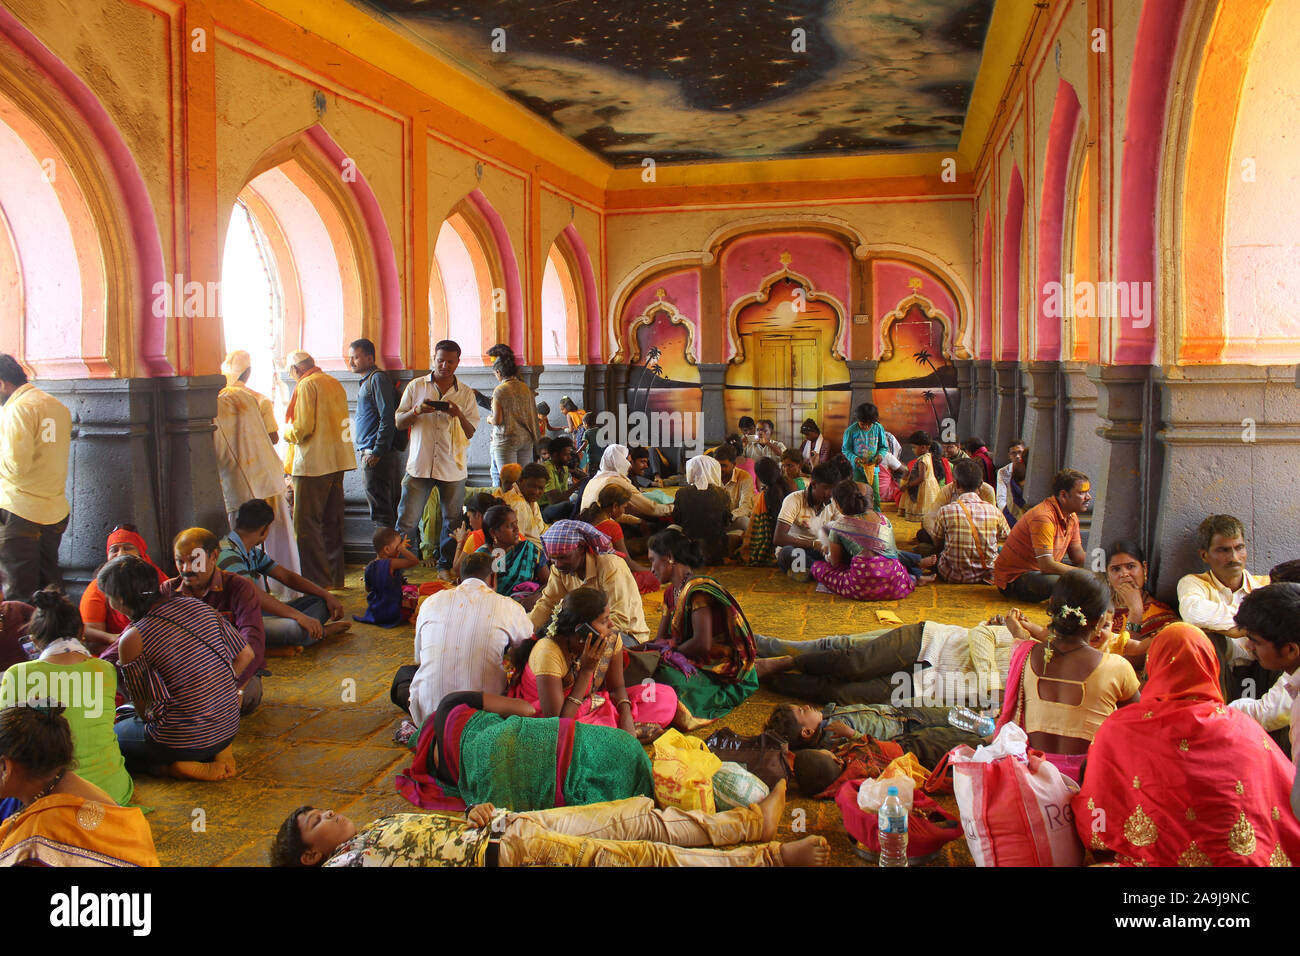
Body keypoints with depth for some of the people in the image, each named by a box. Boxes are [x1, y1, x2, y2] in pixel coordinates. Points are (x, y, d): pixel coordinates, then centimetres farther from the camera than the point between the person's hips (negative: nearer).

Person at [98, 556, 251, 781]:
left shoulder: (132, 639, -16)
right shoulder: (198, 606, 0)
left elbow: (144, 708, -6)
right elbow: (246, 655, 7)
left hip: (184, 741, -6)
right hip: (229, 728, 6)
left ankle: (178, 766, -1)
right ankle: (219, 752, 10)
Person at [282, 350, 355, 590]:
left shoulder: (306, 385, -10)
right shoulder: (334, 383, 13)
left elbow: (302, 429, -16)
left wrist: (287, 432, 5)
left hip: (314, 462, -8)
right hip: (338, 461, 8)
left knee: (306, 523, -3)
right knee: (332, 522, 14)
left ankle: (318, 581, -4)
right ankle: (335, 577, 21)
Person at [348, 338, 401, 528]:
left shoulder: (378, 378, -11)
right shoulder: (366, 381, 20)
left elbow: (387, 418, -18)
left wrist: (377, 452, -20)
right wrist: (365, 451, 18)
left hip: (378, 454, -10)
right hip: (369, 452, 10)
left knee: (379, 504, -9)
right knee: (387, 504, 12)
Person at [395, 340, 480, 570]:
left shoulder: (466, 393, 8)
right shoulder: (416, 386, 8)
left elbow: (470, 433, 5)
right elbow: (399, 423, 8)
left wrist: (459, 415, -14)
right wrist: (416, 411, -12)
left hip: (453, 467, 1)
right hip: (419, 464, 0)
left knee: (452, 521, 6)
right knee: (407, 521, -3)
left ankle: (447, 566, 20)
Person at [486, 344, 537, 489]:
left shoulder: (500, 390, -10)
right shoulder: (526, 389, 7)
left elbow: (497, 420, -12)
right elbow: (533, 416, 11)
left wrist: (489, 418, 8)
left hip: (506, 440, -6)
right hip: (526, 439, 6)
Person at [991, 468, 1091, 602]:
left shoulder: (1072, 515, 7)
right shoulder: (1043, 517, -25)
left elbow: (1078, 556, 12)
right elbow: (1047, 565, -29)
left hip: (1038, 572, 10)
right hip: (1014, 578, -10)